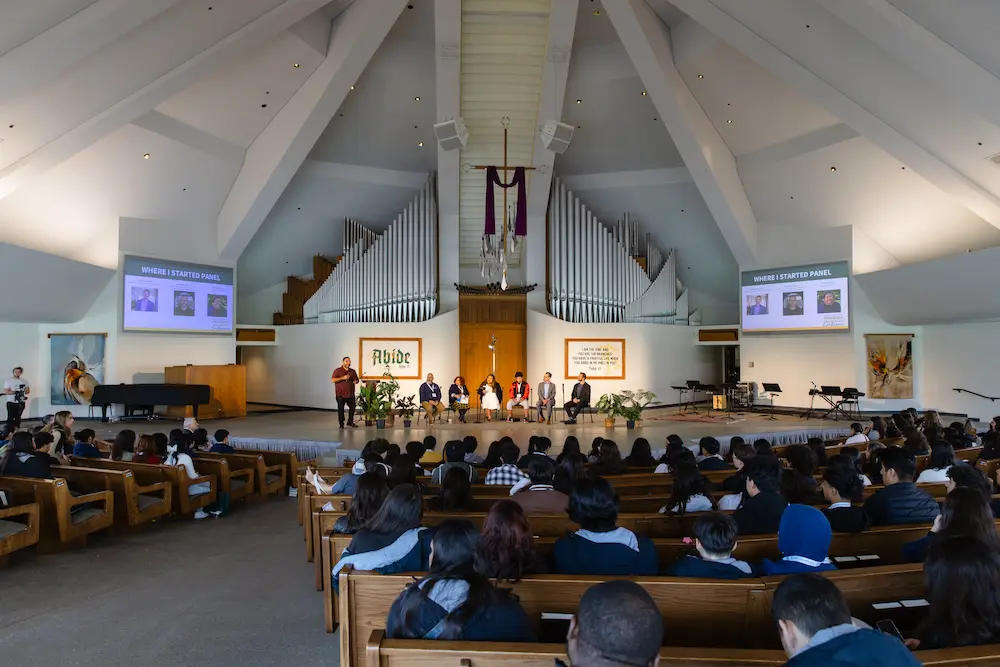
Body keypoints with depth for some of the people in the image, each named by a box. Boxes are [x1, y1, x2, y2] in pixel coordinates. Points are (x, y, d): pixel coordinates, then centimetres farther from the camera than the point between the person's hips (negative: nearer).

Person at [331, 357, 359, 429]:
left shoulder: (353, 371, 12)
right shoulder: (337, 370, -2)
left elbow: (357, 379, 21)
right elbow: (333, 380, -11)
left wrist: (356, 381, -4)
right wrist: (343, 378, -19)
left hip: (350, 394, 4)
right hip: (340, 394, -4)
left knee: (352, 408, 5)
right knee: (341, 409, 0)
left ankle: (350, 422, 20)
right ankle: (341, 423, 10)